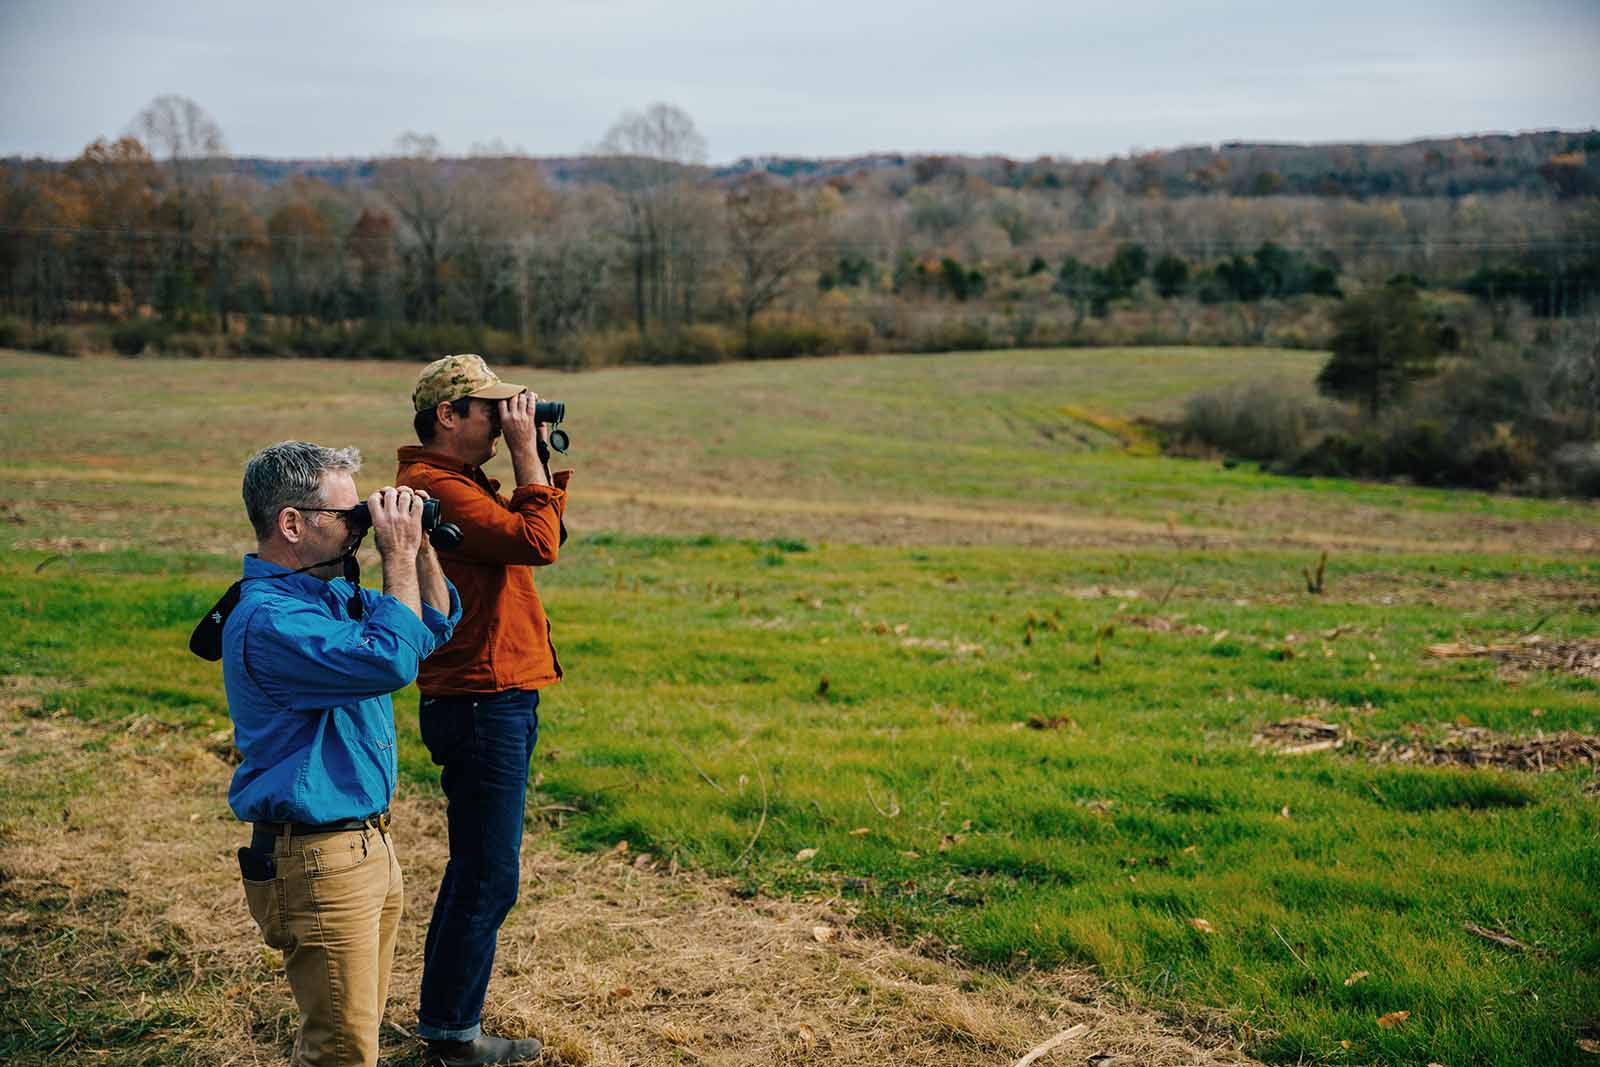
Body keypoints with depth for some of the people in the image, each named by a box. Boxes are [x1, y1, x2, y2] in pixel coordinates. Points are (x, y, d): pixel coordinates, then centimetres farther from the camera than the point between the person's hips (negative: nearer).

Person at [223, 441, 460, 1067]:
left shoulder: (331, 592, 9)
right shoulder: (266, 621, -23)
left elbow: (436, 626, 19)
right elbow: (392, 660, -32)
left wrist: (420, 547, 4)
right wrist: (398, 556, -21)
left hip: (368, 843, 10)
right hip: (317, 864, -10)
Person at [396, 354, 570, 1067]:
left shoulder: (463, 483, 16)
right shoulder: (435, 485, -17)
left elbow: (541, 532, 22)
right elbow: (538, 543, -24)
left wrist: (539, 459, 12)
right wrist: (526, 452, -16)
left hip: (499, 702, 11)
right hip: (481, 706, -11)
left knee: (476, 871, 18)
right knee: (488, 879, -3)